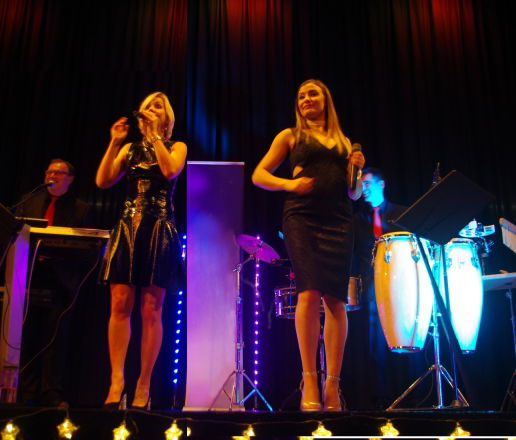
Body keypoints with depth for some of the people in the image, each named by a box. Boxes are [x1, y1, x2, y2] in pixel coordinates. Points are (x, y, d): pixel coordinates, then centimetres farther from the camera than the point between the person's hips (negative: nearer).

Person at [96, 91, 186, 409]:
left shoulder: (176, 147, 11)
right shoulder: (130, 149, 19)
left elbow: (170, 171, -12)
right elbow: (103, 181, 7)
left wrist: (155, 135, -7)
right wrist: (114, 143, 2)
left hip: (159, 231, -3)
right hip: (128, 228, 3)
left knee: (151, 309, -5)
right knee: (120, 304, -6)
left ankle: (144, 386, 0)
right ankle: (116, 381, -2)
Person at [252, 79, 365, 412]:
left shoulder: (343, 142, 22)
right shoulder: (291, 136, 15)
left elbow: (353, 193, 22)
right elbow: (259, 175, 8)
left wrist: (356, 169, 3)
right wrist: (290, 184, -9)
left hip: (338, 221, 3)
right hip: (302, 218, -2)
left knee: (336, 299, -5)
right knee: (310, 292, -16)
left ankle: (333, 384, -1)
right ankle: (310, 381, -12)